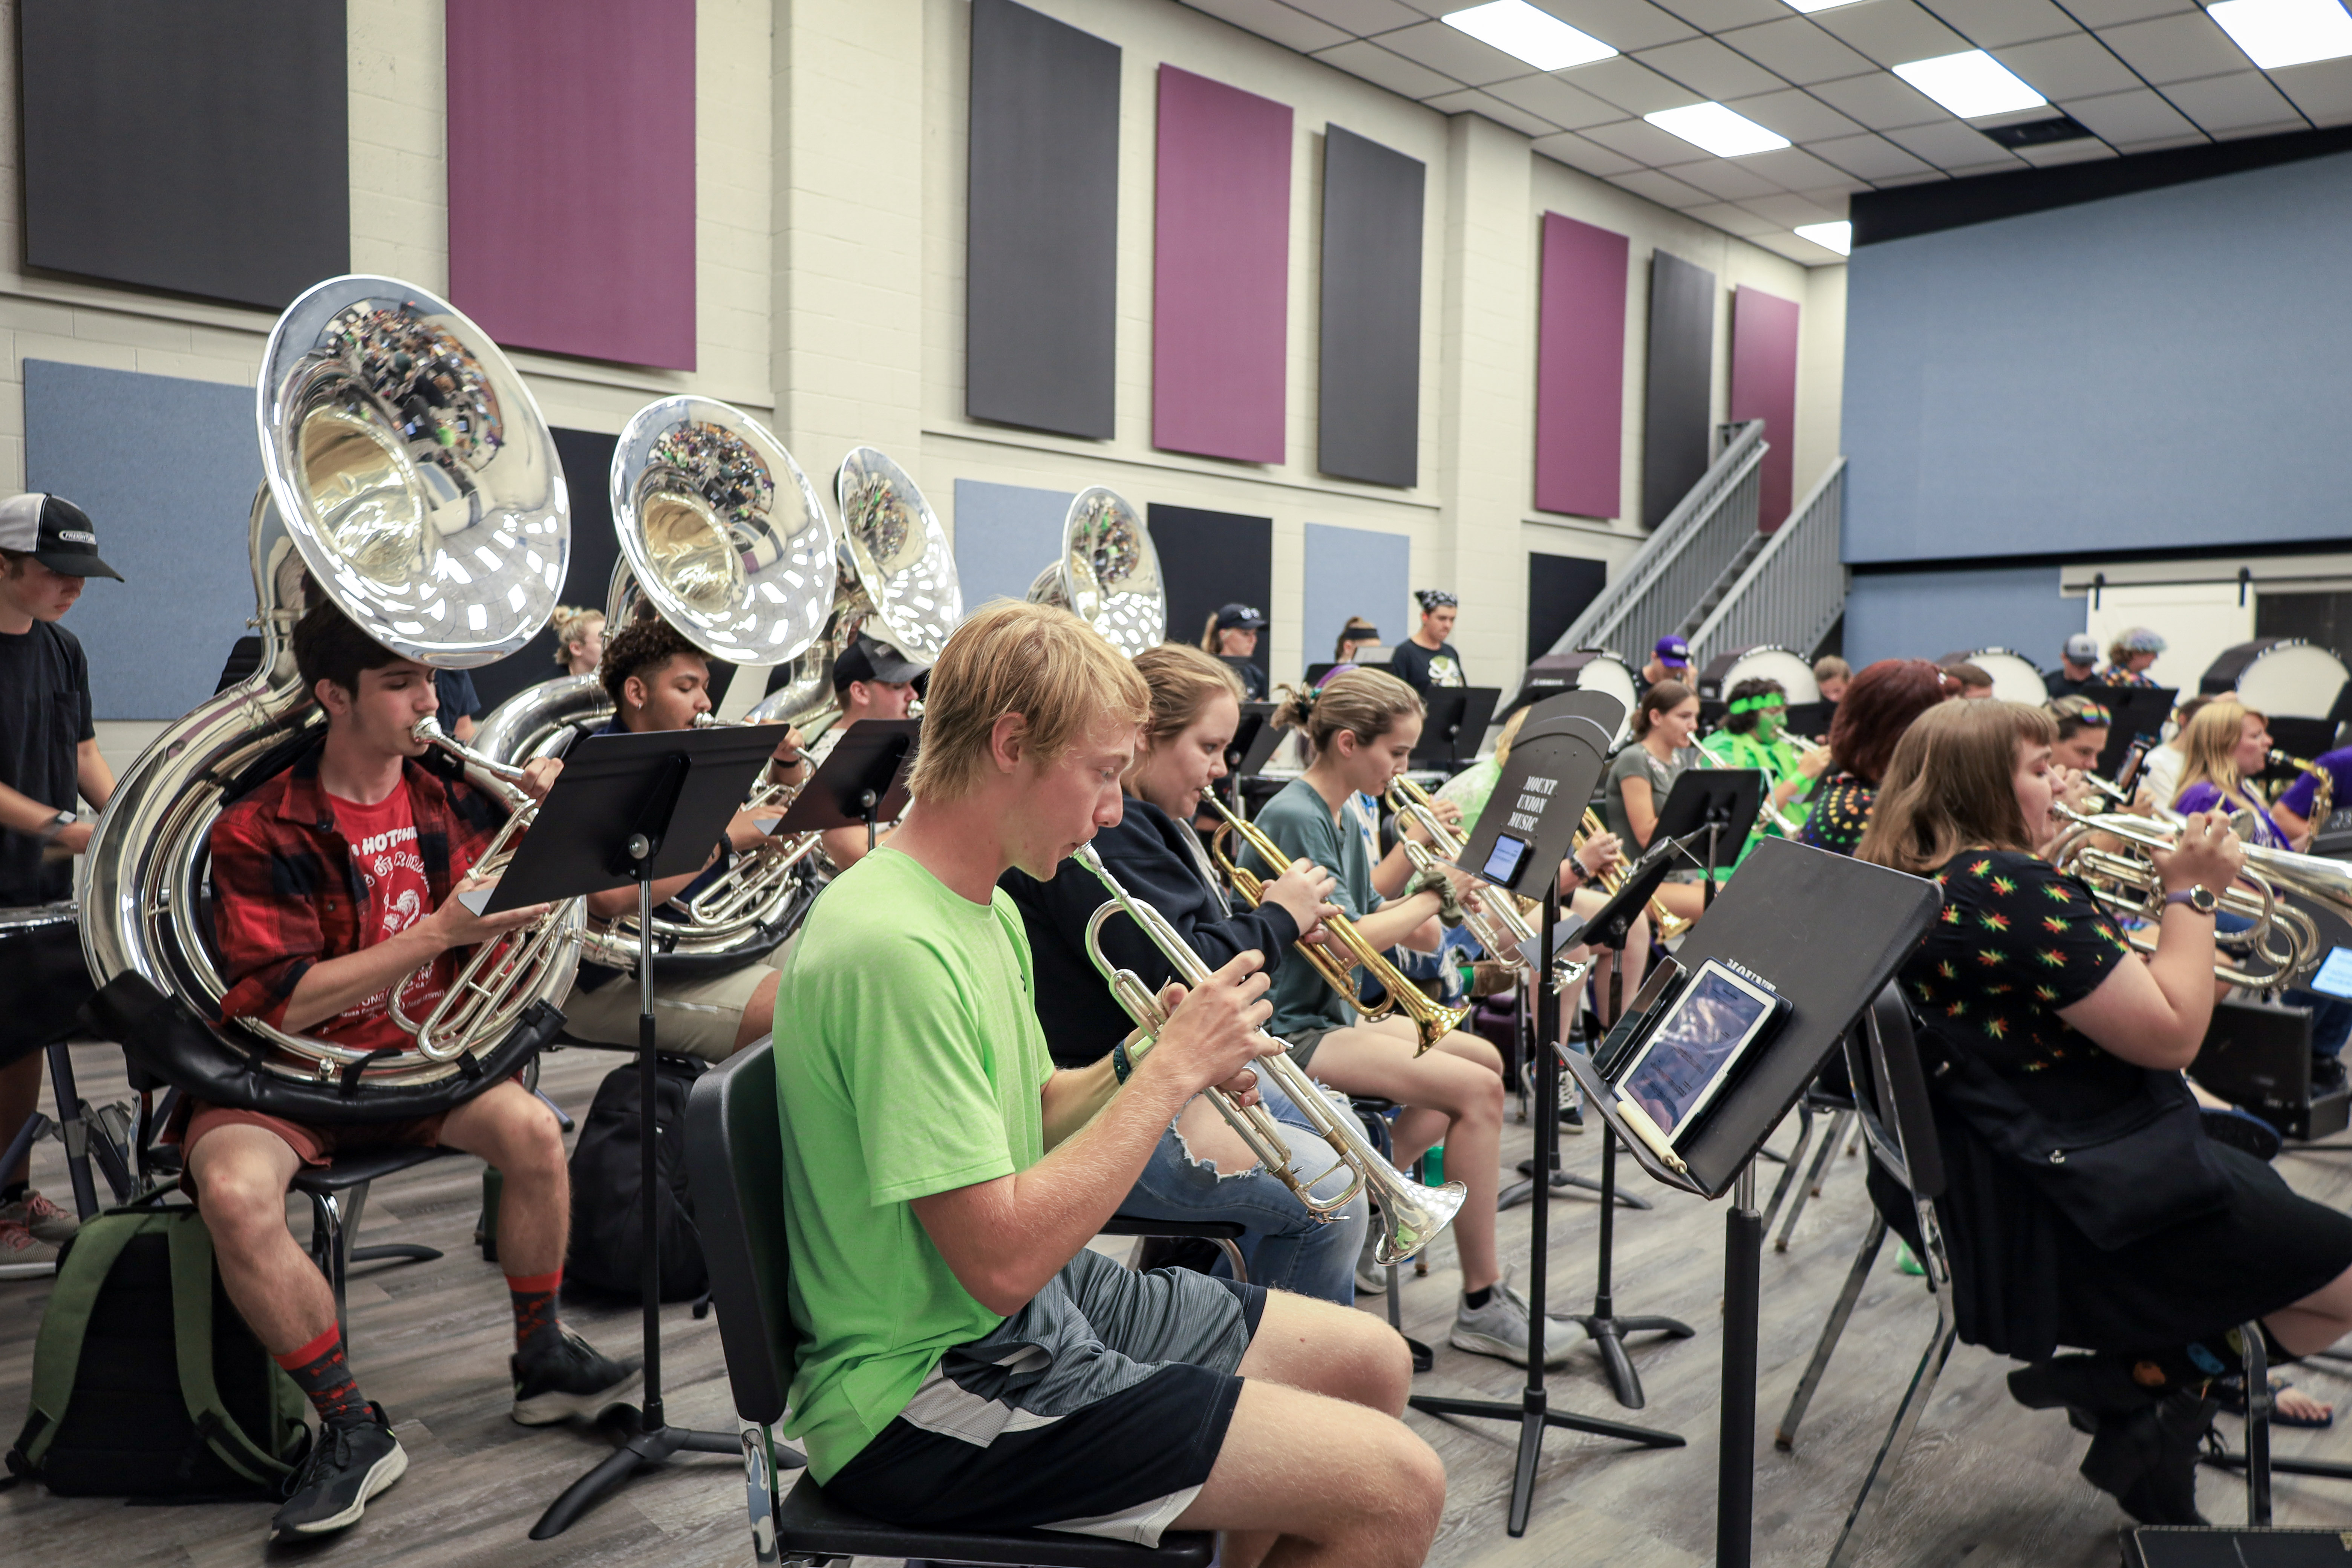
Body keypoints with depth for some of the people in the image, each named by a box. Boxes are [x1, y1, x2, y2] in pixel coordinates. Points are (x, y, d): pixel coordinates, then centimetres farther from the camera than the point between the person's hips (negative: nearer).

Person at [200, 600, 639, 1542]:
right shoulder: (259, 830, -13)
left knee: (534, 1131, -23)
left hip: (415, 1053, 3)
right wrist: (441, 931, -27)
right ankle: (352, 1431, -14)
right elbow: (282, 1003, -21)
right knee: (235, 1195, -32)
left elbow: (535, 905, 9)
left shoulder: (449, 794, 1)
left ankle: (540, 1364, 1)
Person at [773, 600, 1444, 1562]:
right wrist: (1173, 1070, -21)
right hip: (932, 1386, -10)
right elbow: (1004, 1262, -28)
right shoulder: (892, 947, -26)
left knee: (1375, 1365, 15)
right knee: (1397, 1489, -14)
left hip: (1036, 1304, 10)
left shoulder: (989, 910, 6)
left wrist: (1137, 1066, -4)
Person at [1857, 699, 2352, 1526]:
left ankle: (2141, 1373, 11)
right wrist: (2192, 893, -10)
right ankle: (2151, 1380, 0)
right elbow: (2171, 1036, -22)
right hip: (2084, 1217, -10)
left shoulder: (1900, 887, 4)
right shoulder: (2010, 887, -25)